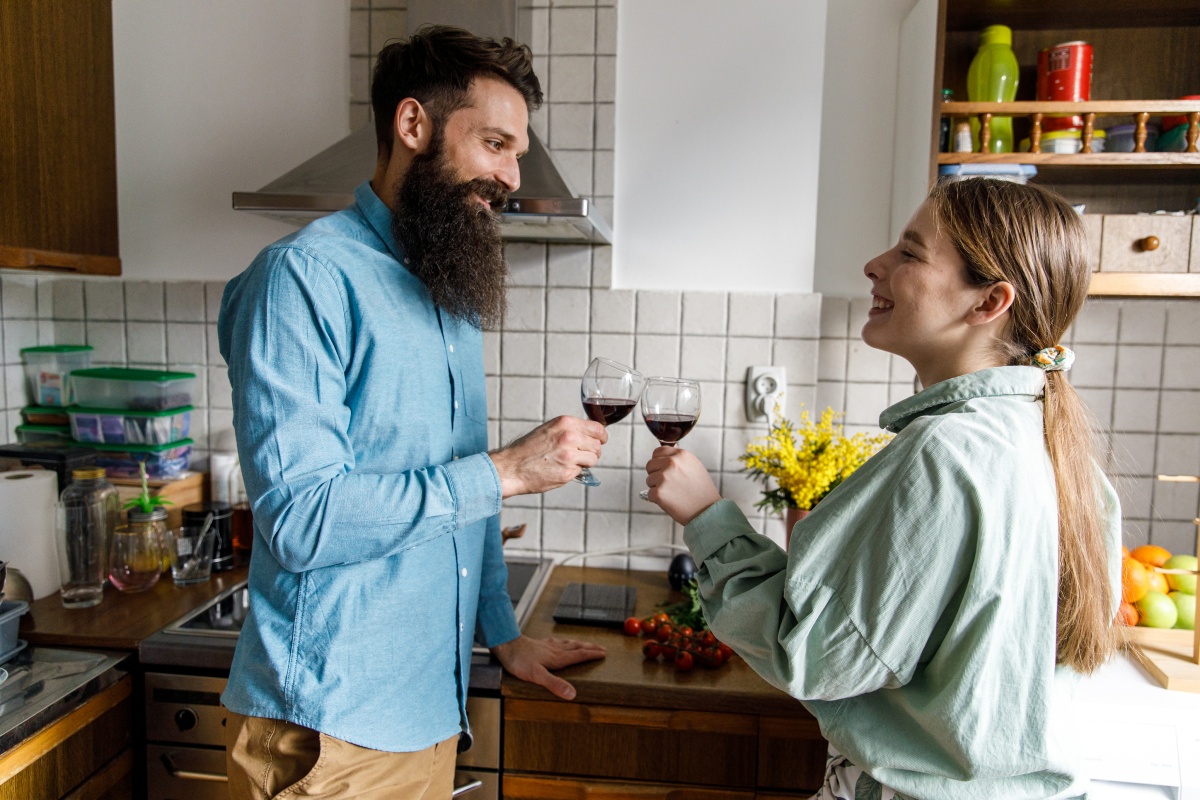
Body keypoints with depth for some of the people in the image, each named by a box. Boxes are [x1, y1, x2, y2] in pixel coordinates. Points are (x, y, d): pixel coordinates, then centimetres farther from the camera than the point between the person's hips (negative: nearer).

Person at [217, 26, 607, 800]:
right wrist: (504, 471, -22)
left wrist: (504, 635, 11)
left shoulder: (453, 295, 9)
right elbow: (302, 519, -24)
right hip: (329, 725, -7)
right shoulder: (306, 277, -16)